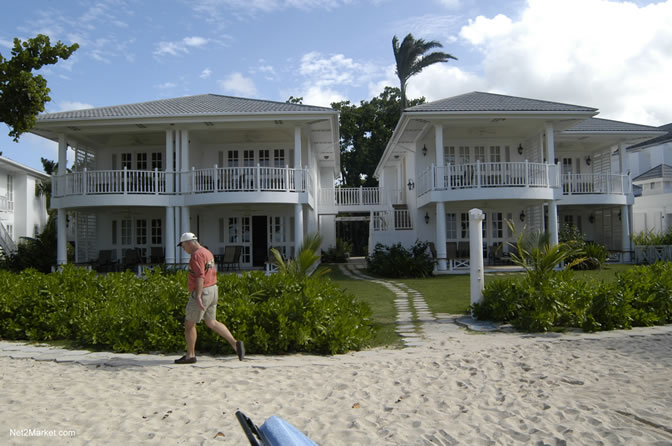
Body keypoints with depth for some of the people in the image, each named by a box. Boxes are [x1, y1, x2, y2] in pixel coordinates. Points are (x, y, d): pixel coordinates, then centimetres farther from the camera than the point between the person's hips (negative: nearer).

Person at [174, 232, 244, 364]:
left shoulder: (197, 255, -16)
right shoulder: (207, 253, 15)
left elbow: (200, 276, -25)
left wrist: (198, 296, -29)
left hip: (201, 293, -10)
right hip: (212, 291, 10)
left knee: (189, 324, 4)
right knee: (211, 323, 14)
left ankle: (190, 355, 13)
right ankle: (235, 343, 5)